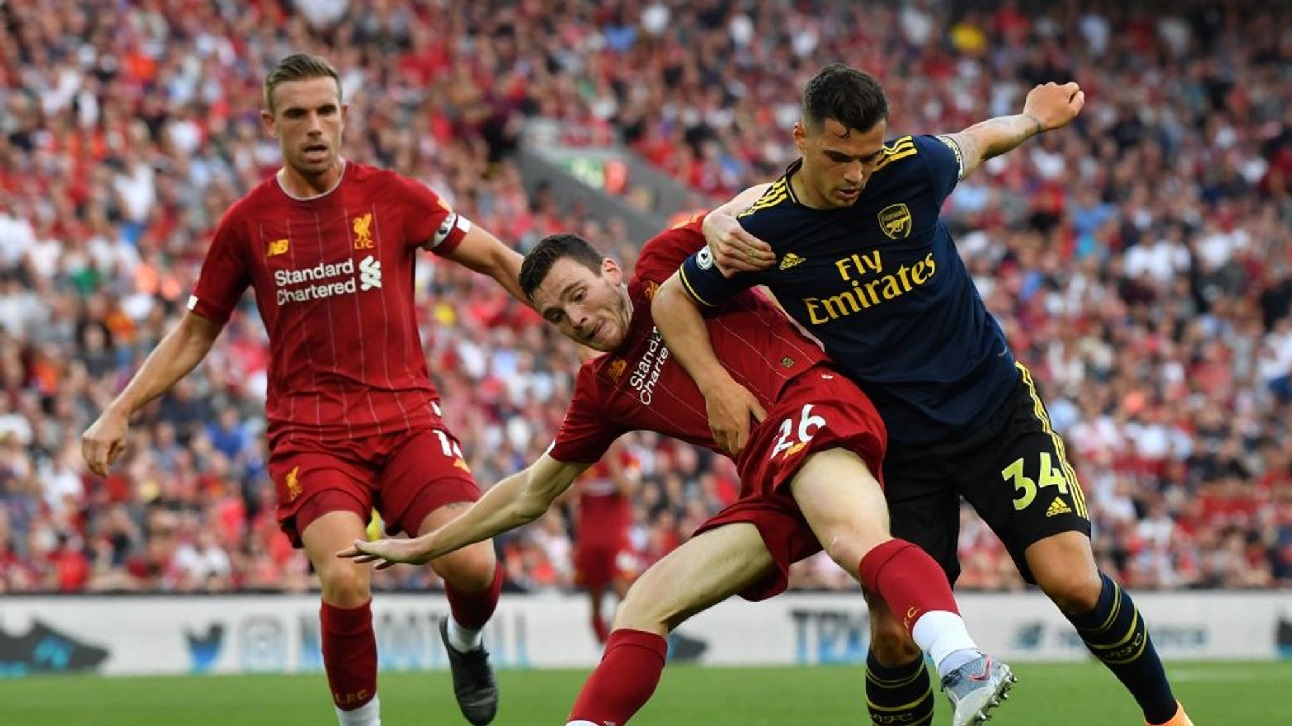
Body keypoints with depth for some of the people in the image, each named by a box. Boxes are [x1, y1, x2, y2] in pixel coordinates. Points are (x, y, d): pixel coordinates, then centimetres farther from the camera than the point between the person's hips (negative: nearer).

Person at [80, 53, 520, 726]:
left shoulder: (391, 196, 1)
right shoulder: (246, 223, 4)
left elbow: (494, 258, 9)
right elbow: (195, 331, 14)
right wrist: (119, 412, 7)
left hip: (405, 415, 1)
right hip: (308, 434, -1)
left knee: (470, 564, -19)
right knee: (344, 581, -24)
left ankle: (464, 640, 19)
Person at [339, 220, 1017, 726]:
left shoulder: (664, 265, 10)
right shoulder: (603, 389, 25)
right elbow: (532, 492, 34)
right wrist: (422, 546, 37)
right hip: (768, 484, 8)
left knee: (855, 541, -37)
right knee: (642, 609, 1)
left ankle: (966, 668, -59)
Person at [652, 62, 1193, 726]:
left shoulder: (913, 166, -12)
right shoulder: (763, 229, -12)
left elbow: (975, 141, 12)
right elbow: (673, 299, 4)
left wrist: (1033, 119, 30)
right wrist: (716, 383, -10)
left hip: (997, 407, 0)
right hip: (894, 442, 0)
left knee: (1073, 582, -15)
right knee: (895, 636, -8)